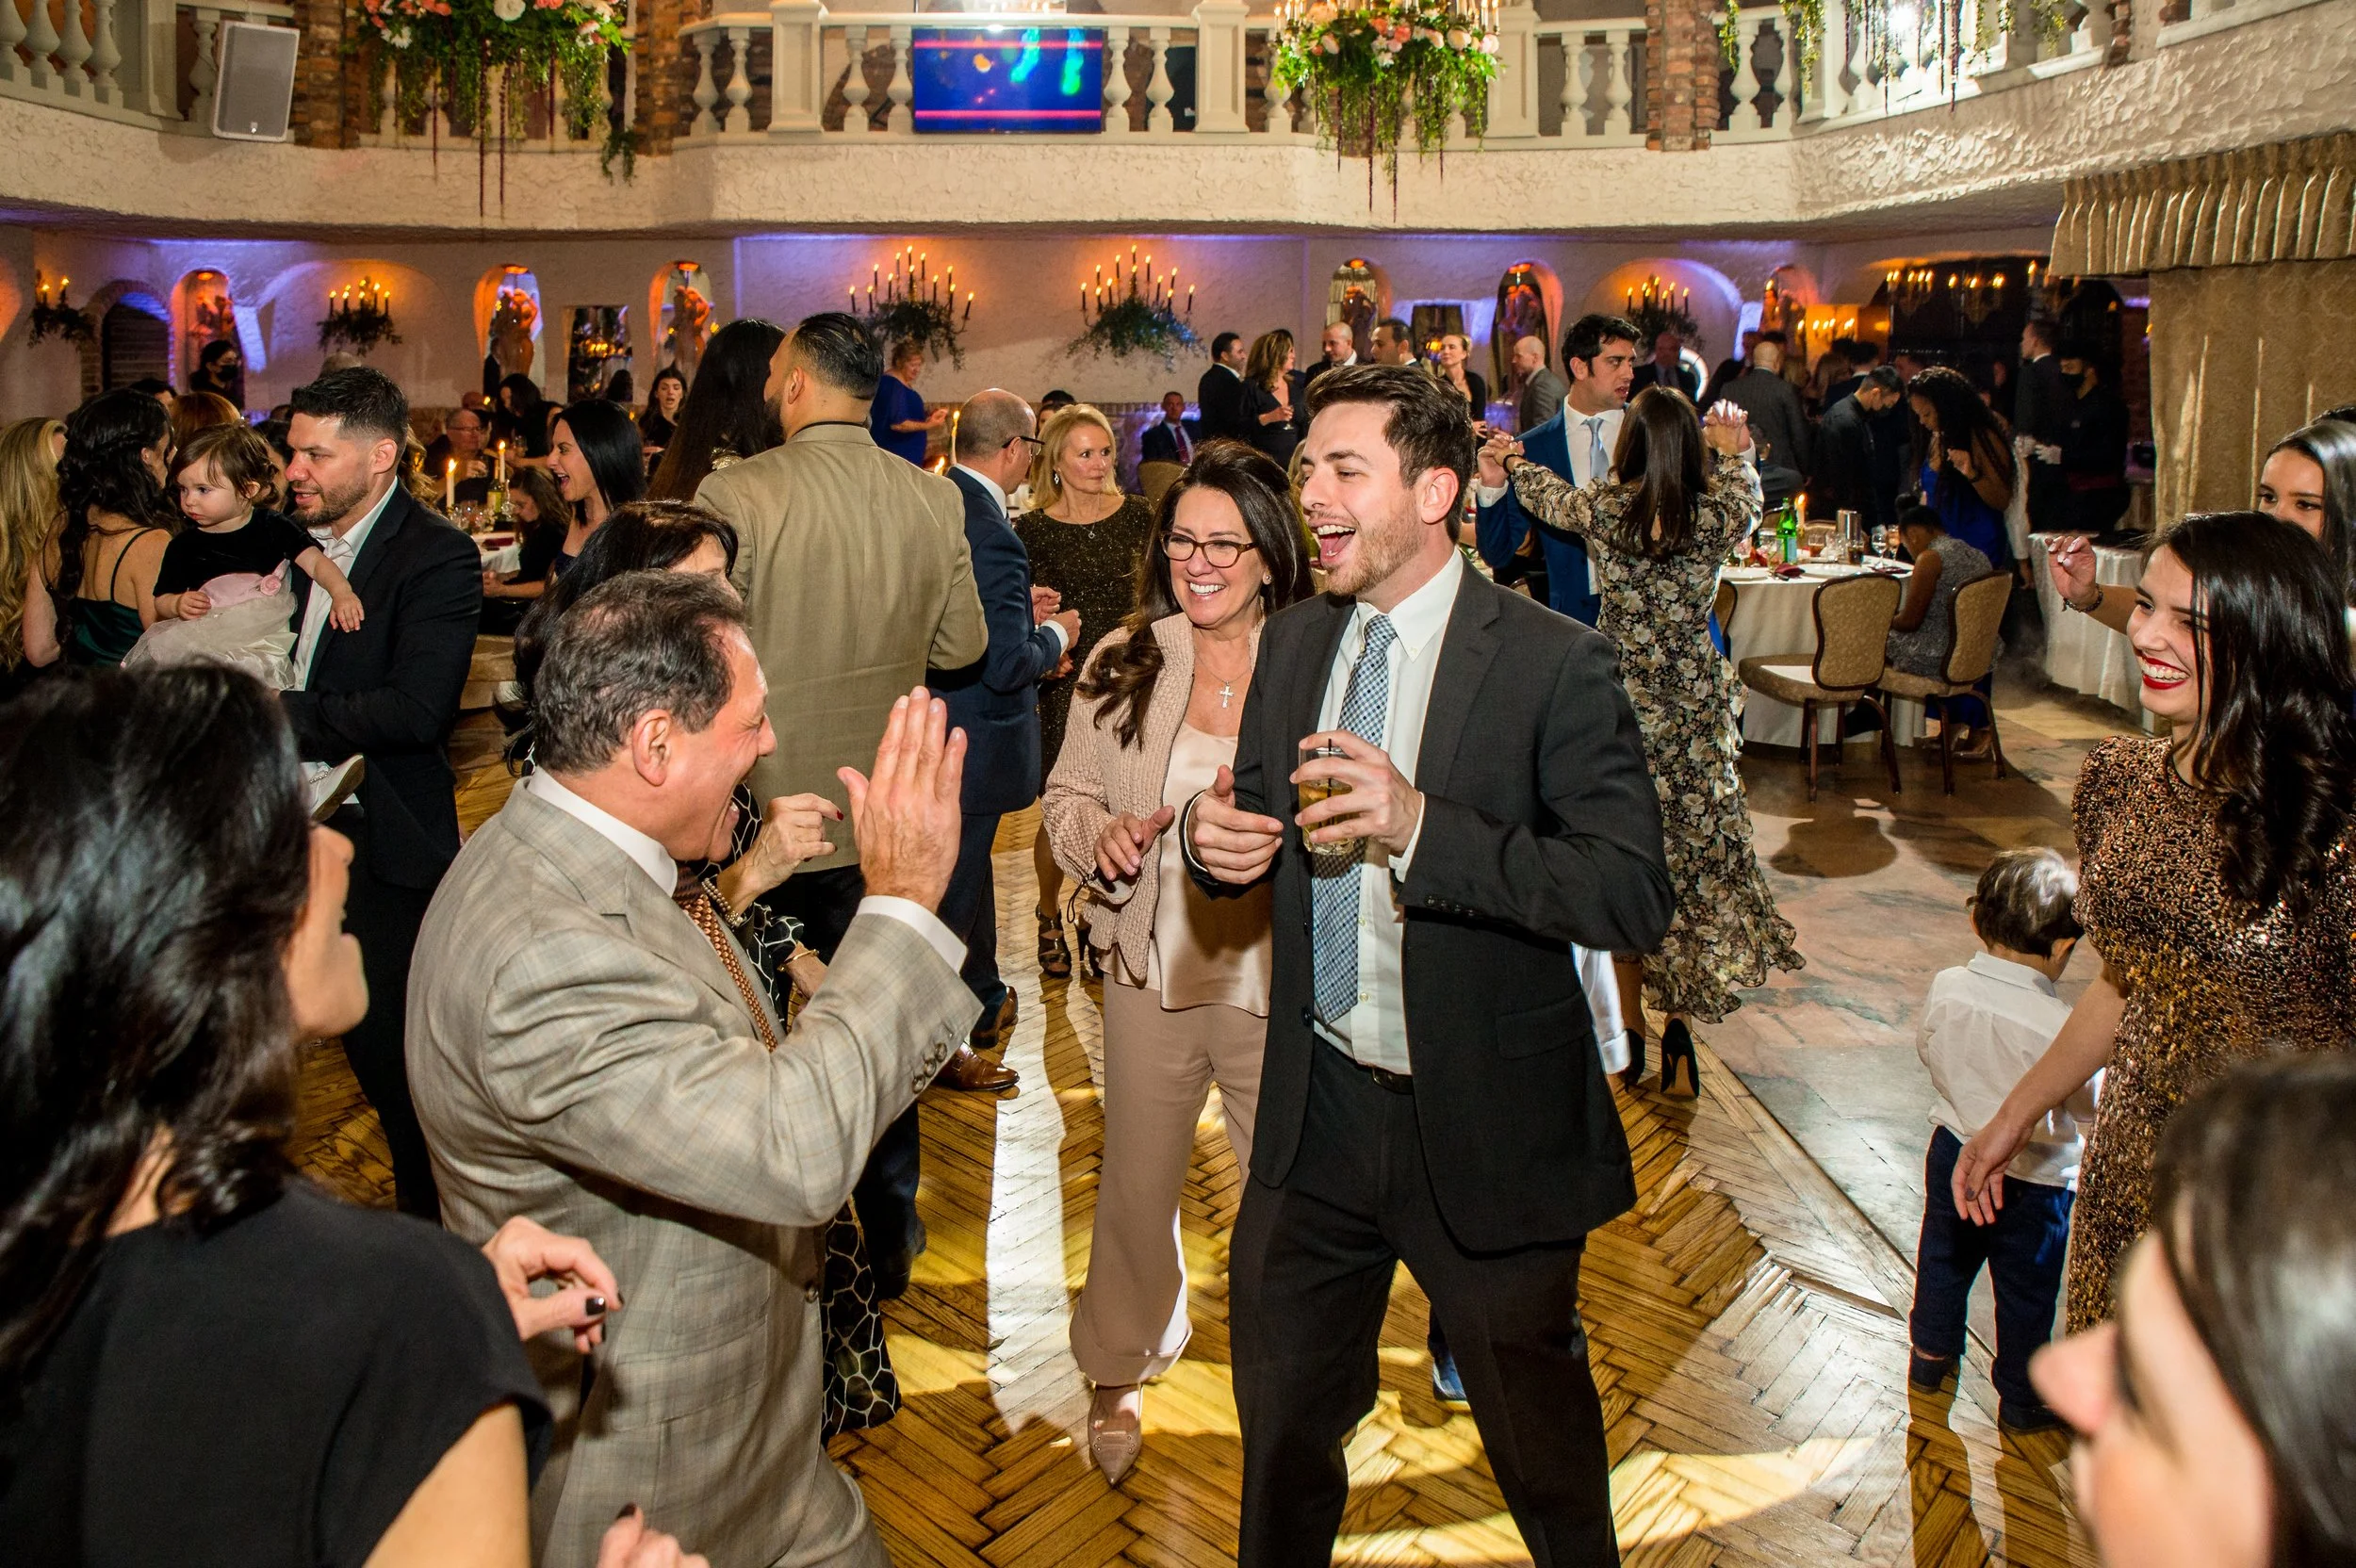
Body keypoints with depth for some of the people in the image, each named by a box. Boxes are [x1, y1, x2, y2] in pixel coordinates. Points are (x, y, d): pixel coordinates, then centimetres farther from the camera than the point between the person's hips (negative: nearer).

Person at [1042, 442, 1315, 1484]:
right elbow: (1067, 796, 7)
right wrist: (1099, 834, -15)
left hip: (1278, 978, -2)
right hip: (1152, 973, 2)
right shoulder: (1123, 661, 0)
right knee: (1137, 1185, 16)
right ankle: (1121, 1376, 42)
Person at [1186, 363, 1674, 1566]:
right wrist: (1214, 837, -12)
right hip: (1315, 1111, 5)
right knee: (1281, 1412, 21)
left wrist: (1422, 825, -33)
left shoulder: (1552, 665, -16)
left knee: (1535, 1422, 20)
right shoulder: (1293, 643, 3)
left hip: (1490, 1135, -4)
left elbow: (1635, 897, -23)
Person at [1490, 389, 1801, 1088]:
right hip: (1696, 702, 0)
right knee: (1696, 848, 12)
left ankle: (1630, 1028, 16)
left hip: (1619, 696, 0)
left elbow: (1548, 494, 15)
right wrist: (1731, 451, 37)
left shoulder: (1598, 508, -8)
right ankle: (1679, 1021, 16)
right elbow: (1745, 497, 17)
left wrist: (1512, 464, 37)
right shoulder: (1718, 515, -9)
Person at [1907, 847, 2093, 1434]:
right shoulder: (2060, 1027, -31)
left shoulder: (1945, 989, -17)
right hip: (2032, 1181, -4)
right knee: (2025, 1293, 18)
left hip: (1954, 1153, 4)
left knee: (1943, 1260, 27)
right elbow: (2093, 1109, -17)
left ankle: (1931, 1356, 47)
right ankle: (2022, 1400, 37)